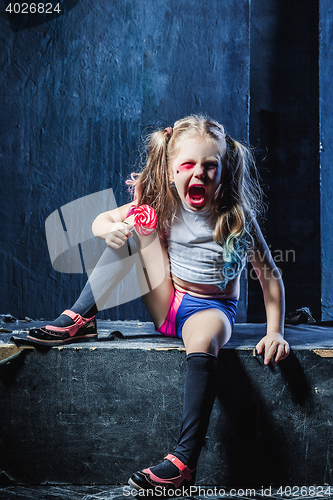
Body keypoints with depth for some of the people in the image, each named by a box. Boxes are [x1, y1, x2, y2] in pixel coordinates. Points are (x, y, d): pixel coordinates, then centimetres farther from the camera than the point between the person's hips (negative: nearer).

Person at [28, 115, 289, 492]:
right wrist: (110, 229, -25)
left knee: (202, 342, -40)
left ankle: (184, 461, -42)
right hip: (167, 304, 4)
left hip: (212, 308, -4)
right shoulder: (164, 205, -5)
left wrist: (274, 332, -15)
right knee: (137, 223, -11)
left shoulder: (238, 217, -13)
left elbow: (269, 275, -7)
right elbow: (100, 220, 0)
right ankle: (79, 320, -12)